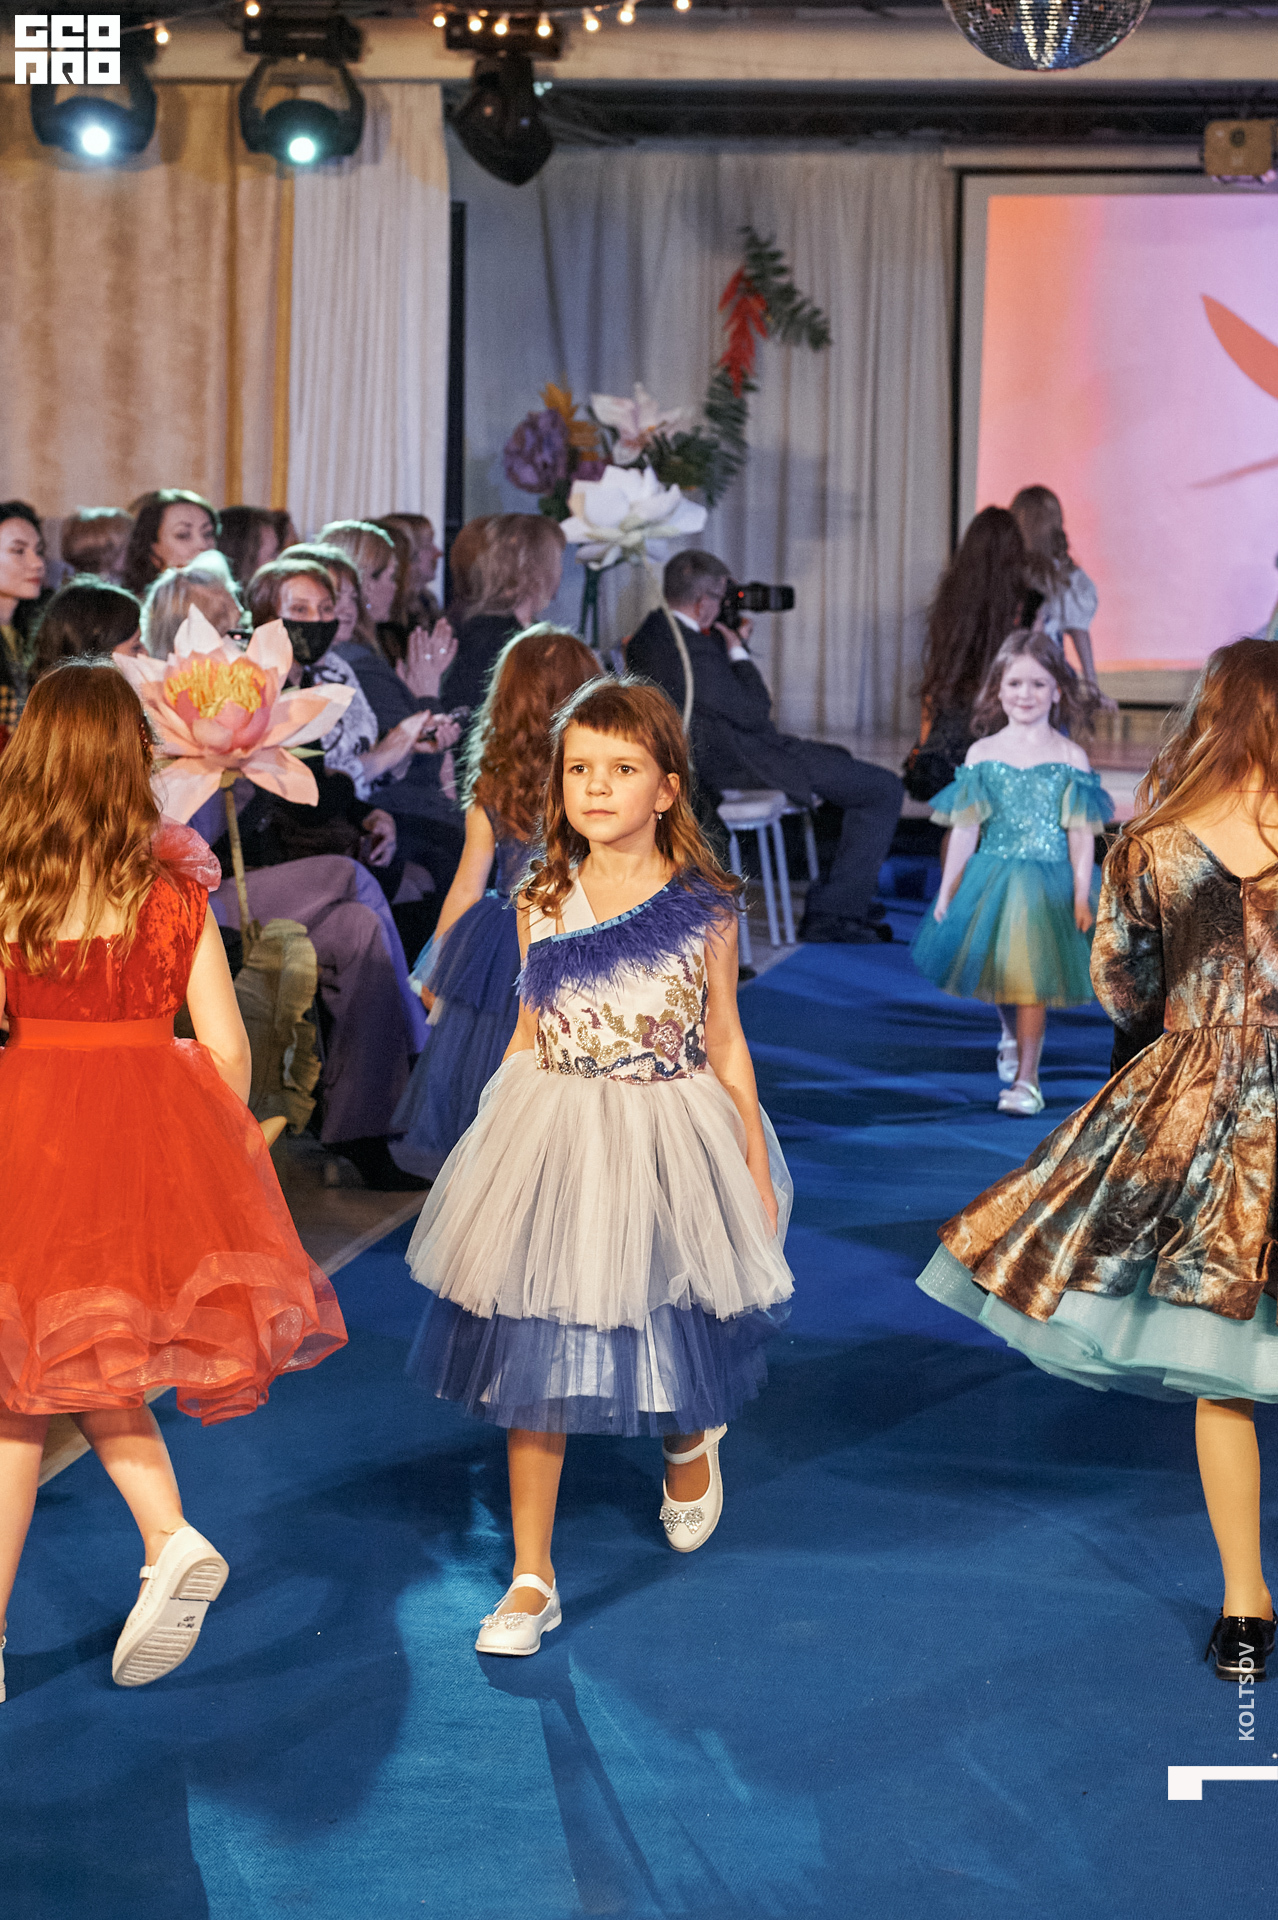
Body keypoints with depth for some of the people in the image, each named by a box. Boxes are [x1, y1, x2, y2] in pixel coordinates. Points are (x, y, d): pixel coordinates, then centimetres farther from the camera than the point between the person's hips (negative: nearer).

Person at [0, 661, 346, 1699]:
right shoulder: (174, 892, -1)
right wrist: (219, 1150, 15)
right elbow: (227, 1050, -1)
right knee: (90, 1361, 20)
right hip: (156, 1130, 3)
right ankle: (172, 1538, 6)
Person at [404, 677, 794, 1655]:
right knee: (532, 1346, 1)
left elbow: (725, 1046, 2)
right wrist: (491, 1141, 9)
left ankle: (691, 1445, 48)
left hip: (667, 1145, -2)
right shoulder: (543, 905, 0)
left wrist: (756, 1168, 4)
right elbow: (529, 1037, 10)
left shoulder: (702, 911, -5)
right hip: (553, 1143, 2)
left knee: (668, 1335, 9)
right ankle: (532, 1579, 9)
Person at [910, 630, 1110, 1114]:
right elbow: (965, 828, 4)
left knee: (1031, 980, -4)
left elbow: (1081, 836, -3)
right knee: (998, 971, 16)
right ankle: (1011, 1036, 46)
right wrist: (948, 890, 4)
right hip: (992, 875, 3)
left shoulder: (1071, 758, -4)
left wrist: (1081, 897, -8)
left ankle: (1026, 1077, 2)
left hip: (1049, 882, -3)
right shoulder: (982, 754, 1)